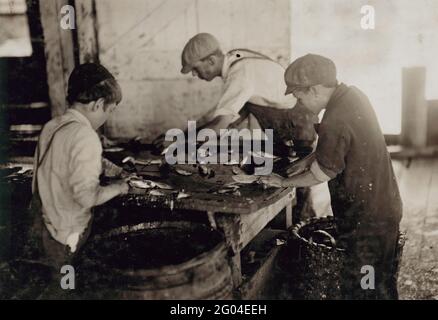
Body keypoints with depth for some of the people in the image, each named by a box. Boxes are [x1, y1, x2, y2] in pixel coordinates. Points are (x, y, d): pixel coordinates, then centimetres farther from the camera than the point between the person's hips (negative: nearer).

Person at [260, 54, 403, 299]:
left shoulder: (335, 123, -29)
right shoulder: (352, 95, 1)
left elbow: (319, 175, -16)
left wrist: (283, 182, -2)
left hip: (366, 220, -9)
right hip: (386, 207, 9)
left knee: (359, 289, 6)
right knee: (383, 283, 23)